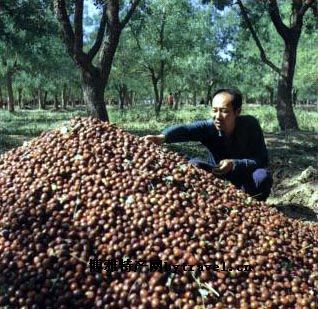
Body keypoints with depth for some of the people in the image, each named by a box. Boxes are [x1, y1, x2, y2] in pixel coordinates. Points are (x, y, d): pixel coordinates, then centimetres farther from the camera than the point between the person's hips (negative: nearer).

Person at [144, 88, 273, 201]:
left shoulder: (250, 124, -21)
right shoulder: (208, 126, -20)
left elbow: (262, 160, -23)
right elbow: (184, 129, -41)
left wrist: (234, 164, -38)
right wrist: (163, 136, -62)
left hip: (246, 179, -1)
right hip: (218, 178, 1)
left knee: (263, 177, -31)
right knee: (194, 164, -23)